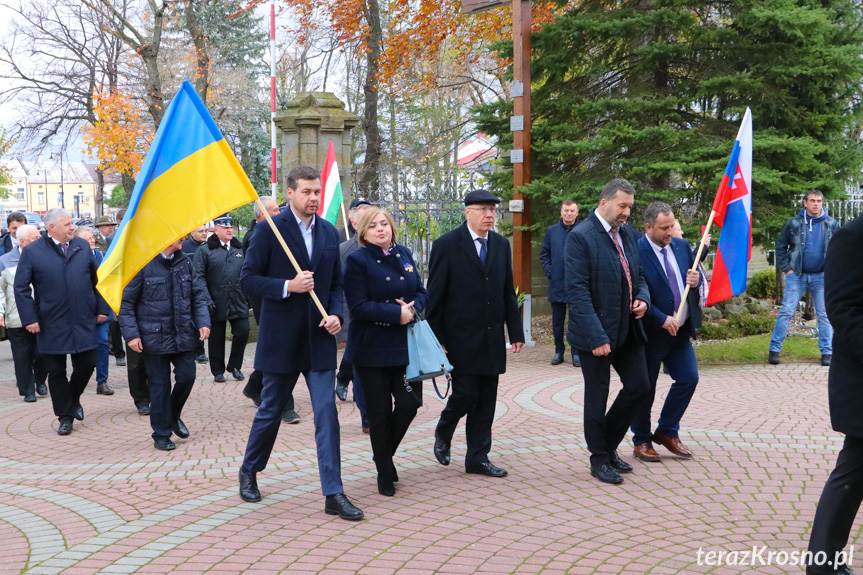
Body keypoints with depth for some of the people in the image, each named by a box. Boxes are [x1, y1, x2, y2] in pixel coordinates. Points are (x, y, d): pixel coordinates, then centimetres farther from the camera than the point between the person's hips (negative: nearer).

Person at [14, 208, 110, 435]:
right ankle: (65, 416, 21)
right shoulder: (32, 252, -5)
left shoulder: (83, 246, 5)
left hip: (84, 322, 2)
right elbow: (21, 288, -4)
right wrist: (30, 319, -10)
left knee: (87, 364, 4)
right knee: (56, 372, 6)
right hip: (52, 326, -2)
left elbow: (96, 279, 12)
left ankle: (74, 398, 34)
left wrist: (102, 309, 8)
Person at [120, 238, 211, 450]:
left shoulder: (184, 262, 5)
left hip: (183, 334, 4)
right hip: (155, 336, -4)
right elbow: (126, 302, -8)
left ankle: (173, 415, 31)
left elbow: (198, 295, 10)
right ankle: (162, 434, 18)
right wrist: (131, 334, -14)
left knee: (187, 376, 1)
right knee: (160, 384, 3)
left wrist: (203, 321, -4)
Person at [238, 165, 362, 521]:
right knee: (270, 411, 11)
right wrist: (288, 287, -20)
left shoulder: (329, 232, 8)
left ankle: (333, 494, 1)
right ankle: (248, 472, 35)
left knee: (327, 413, -2)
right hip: (281, 339, -3)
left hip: (318, 339, 4)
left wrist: (335, 313, -4)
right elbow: (248, 279, -8)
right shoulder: (270, 229, -7)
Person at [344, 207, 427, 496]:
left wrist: (412, 308, -9)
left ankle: (386, 451, 27)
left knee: (410, 402, -1)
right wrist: (397, 314, -18)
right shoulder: (357, 260, -8)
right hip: (372, 349, -4)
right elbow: (359, 307, -15)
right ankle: (385, 473, 20)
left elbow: (421, 292, 13)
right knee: (380, 412, 3)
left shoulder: (404, 254, 9)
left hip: (405, 344, 5)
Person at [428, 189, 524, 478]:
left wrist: (516, 331, 6)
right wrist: (436, 340, -10)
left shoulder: (501, 245, 9)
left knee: (486, 400, 7)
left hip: (491, 339, 5)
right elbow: (435, 296, -7)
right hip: (460, 338, -5)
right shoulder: (447, 245, -7)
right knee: (466, 392, -5)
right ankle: (443, 434, 25)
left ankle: (478, 458, 17)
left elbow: (508, 292, 12)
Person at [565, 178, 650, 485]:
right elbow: (577, 291, -20)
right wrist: (597, 337, -24)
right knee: (597, 397, 5)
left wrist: (643, 298, -3)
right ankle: (600, 459, 21)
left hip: (628, 331, 7)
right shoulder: (580, 237, -15)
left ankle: (608, 445, 28)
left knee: (639, 386, 9)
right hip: (597, 334, -7)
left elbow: (638, 276, 21)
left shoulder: (627, 234, 10)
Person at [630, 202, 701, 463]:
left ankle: (667, 432, 22)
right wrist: (662, 320, -21)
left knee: (688, 378, 4)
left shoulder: (682, 246, 6)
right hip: (651, 332, -6)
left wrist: (695, 280, -8)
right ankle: (641, 442, 21)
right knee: (645, 389, 5)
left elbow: (695, 275, 16)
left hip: (681, 330, 6)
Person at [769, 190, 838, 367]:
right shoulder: (793, 223, 0)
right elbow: (780, 247, 6)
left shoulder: (831, 224, 4)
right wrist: (786, 269, -3)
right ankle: (774, 349, -2)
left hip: (821, 277, 2)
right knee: (786, 312, -5)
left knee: (824, 315, 3)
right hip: (797, 276, -1)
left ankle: (827, 352, 10)